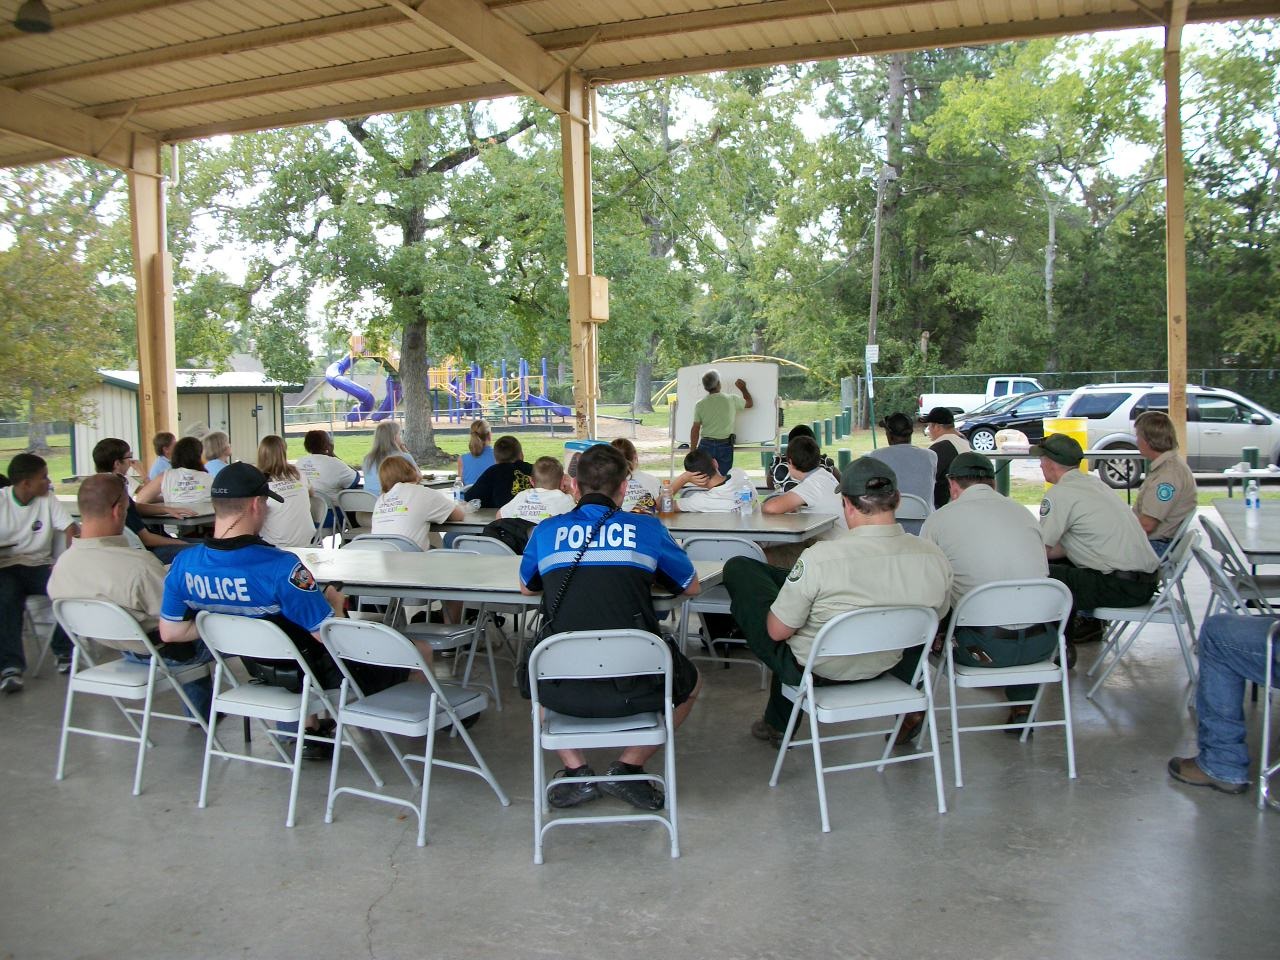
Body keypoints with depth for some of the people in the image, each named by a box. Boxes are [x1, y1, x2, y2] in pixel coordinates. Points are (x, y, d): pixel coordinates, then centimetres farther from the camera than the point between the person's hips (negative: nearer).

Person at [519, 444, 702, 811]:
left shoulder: (546, 531, 6)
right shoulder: (647, 528, 2)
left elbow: (526, 587, 25)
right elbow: (691, 587, 16)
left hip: (562, 692, 2)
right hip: (634, 689, -1)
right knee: (690, 683, 31)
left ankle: (575, 771, 22)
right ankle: (628, 768, 17)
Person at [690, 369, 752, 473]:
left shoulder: (700, 404, -2)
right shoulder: (731, 400, -3)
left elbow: (695, 430, -2)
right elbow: (749, 403, 17)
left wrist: (693, 450, 5)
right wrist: (743, 388, 33)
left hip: (706, 445, 0)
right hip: (725, 445, 0)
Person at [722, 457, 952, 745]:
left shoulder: (820, 557, -32)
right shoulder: (935, 558, -18)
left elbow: (777, 632, -20)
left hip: (813, 671, -5)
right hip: (884, 667, 5)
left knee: (738, 568, 11)